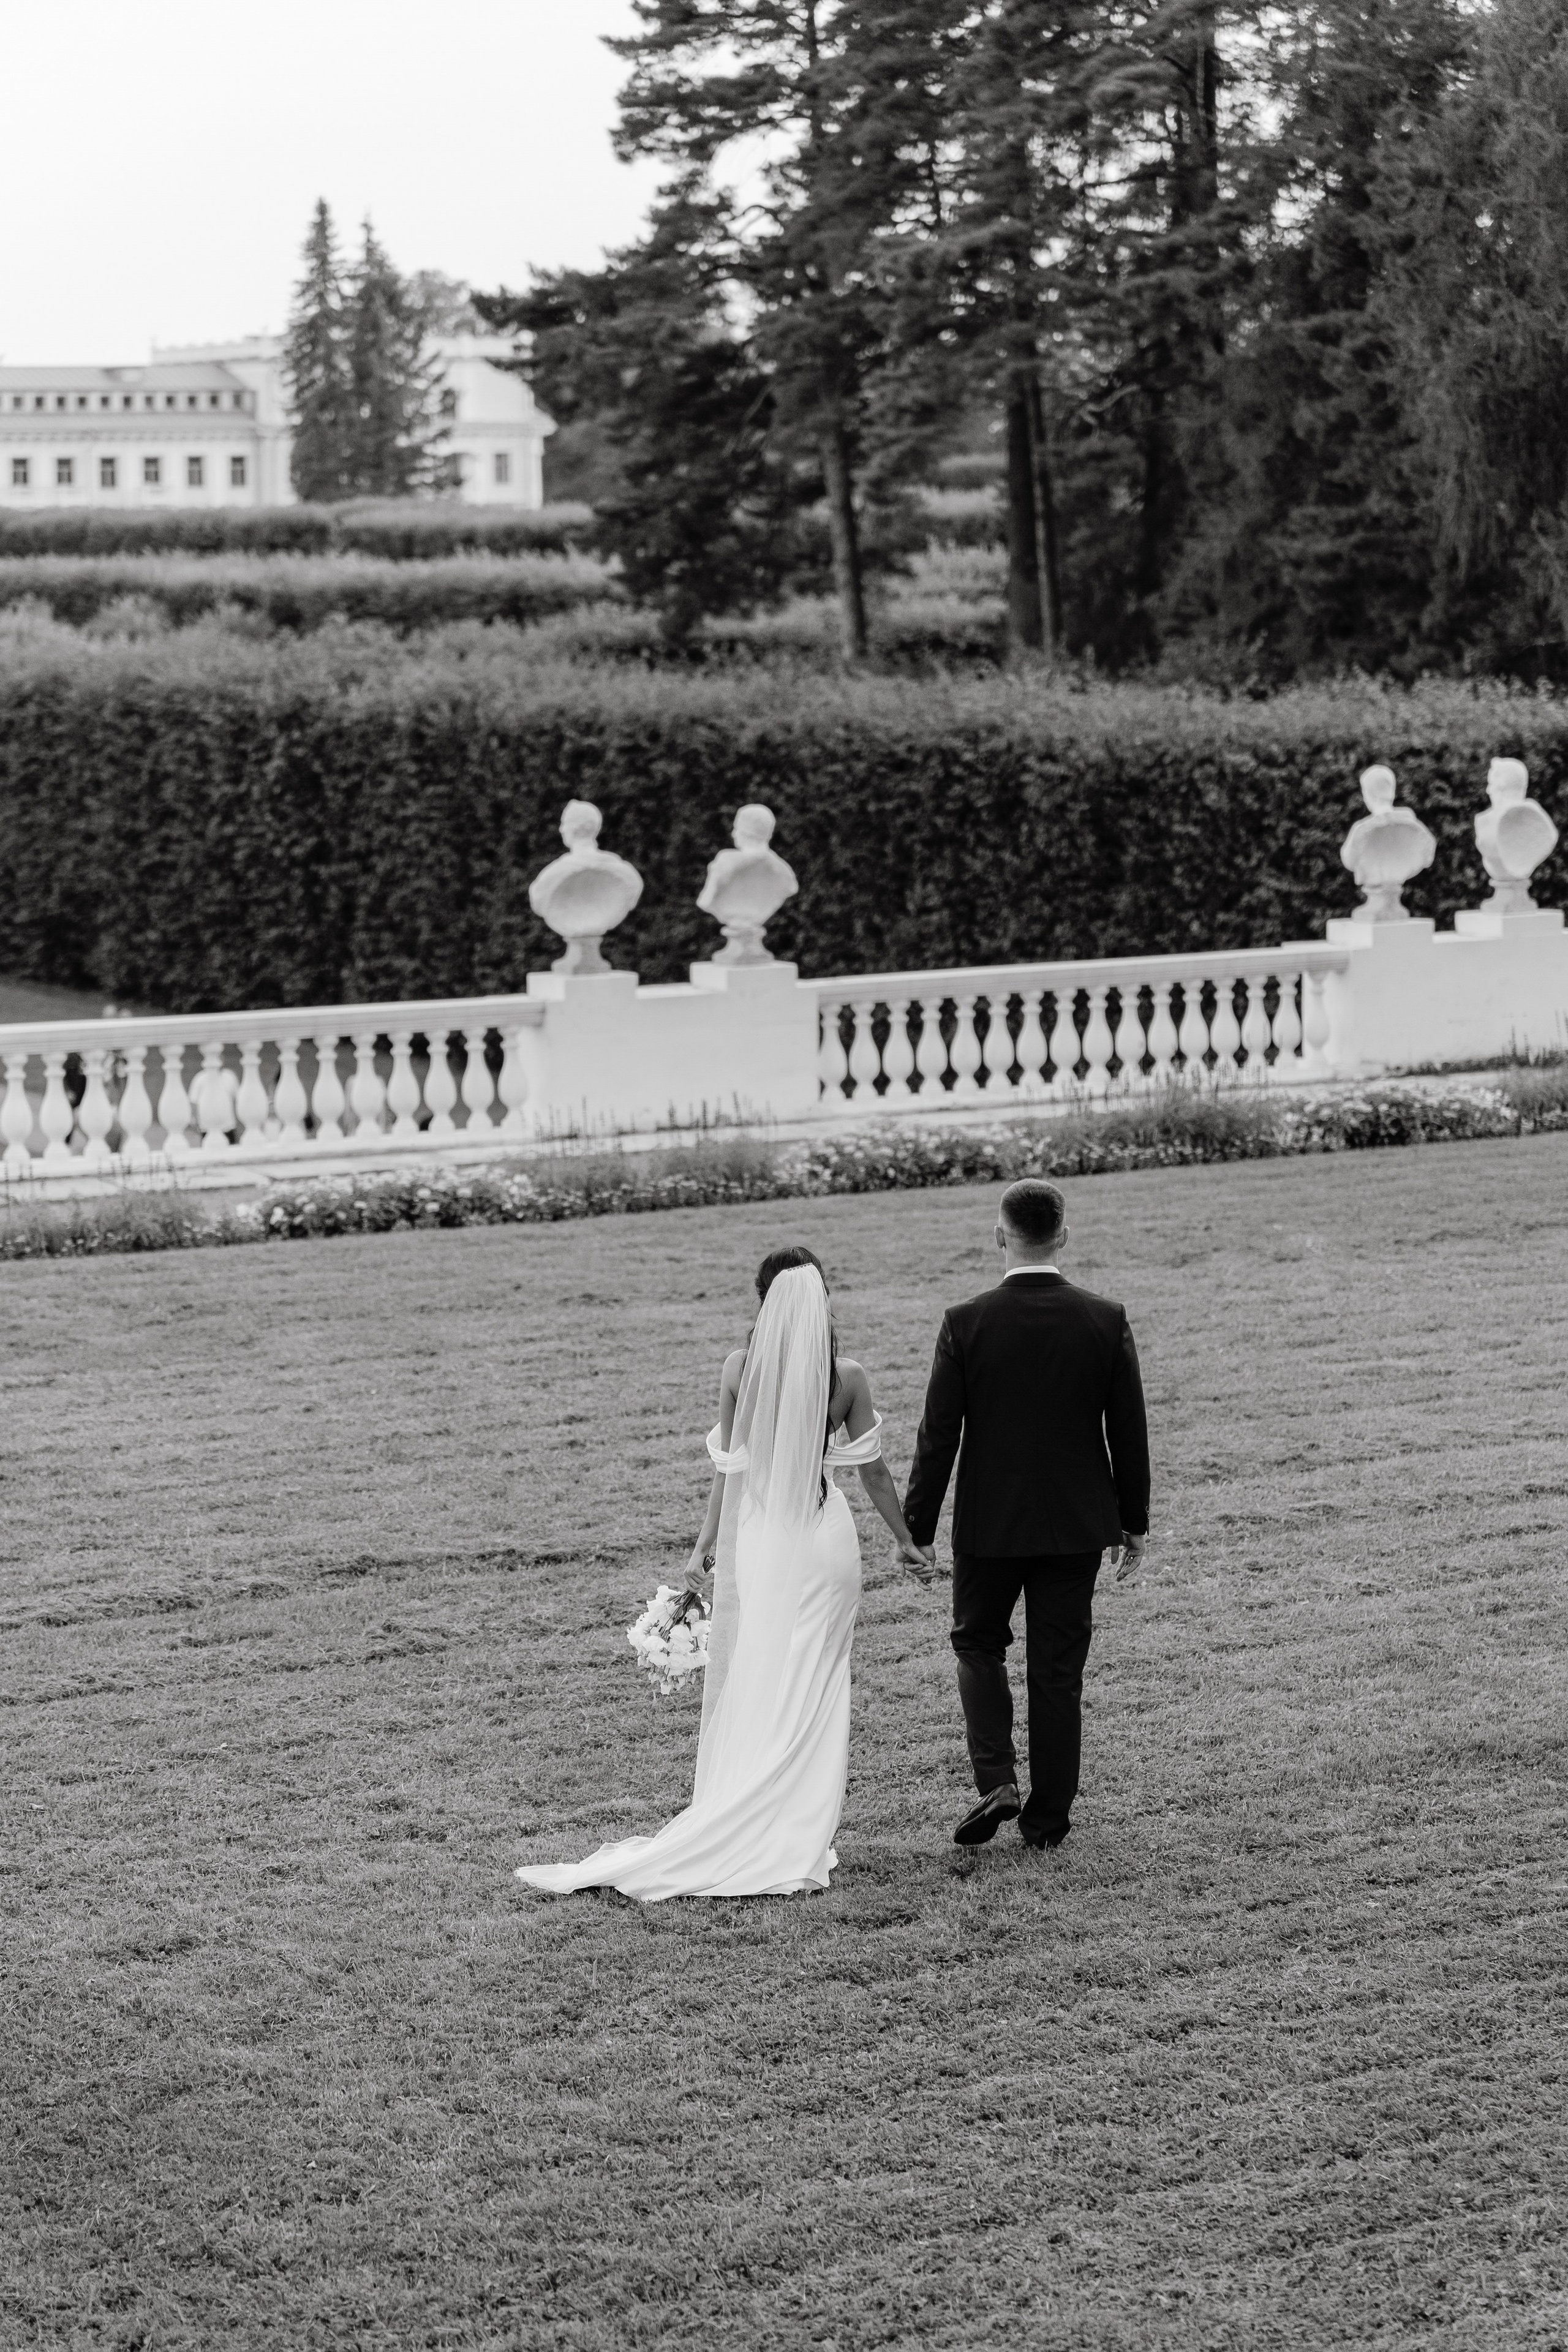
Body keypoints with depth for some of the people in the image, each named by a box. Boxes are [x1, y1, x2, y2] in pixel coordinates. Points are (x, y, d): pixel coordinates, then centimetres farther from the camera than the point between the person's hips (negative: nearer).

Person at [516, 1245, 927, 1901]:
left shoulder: (739, 1368, -5)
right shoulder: (846, 1377, -6)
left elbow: (731, 1466, -1)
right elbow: (872, 1471, 0)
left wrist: (705, 1542, 8)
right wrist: (905, 1537, 13)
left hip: (753, 1539, 1)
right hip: (823, 1537, -1)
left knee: (743, 1682, 12)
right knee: (811, 1690, 6)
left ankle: (728, 1823, 16)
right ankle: (796, 1838, 8)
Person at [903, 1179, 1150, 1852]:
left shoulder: (965, 1323, -13)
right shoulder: (1105, 1321, -7)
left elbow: (938, 1435, -9)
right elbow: (1130, 1432, -1)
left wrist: (919, 1525, 1)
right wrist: (1134, 1521, 10)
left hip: (988, 1523, -1)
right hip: (1077, 1524, 2)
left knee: (978, 1644, 18)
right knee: (1059, 1669, 10)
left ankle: (996, 1781, 1)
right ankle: (1048, 1816, 15)